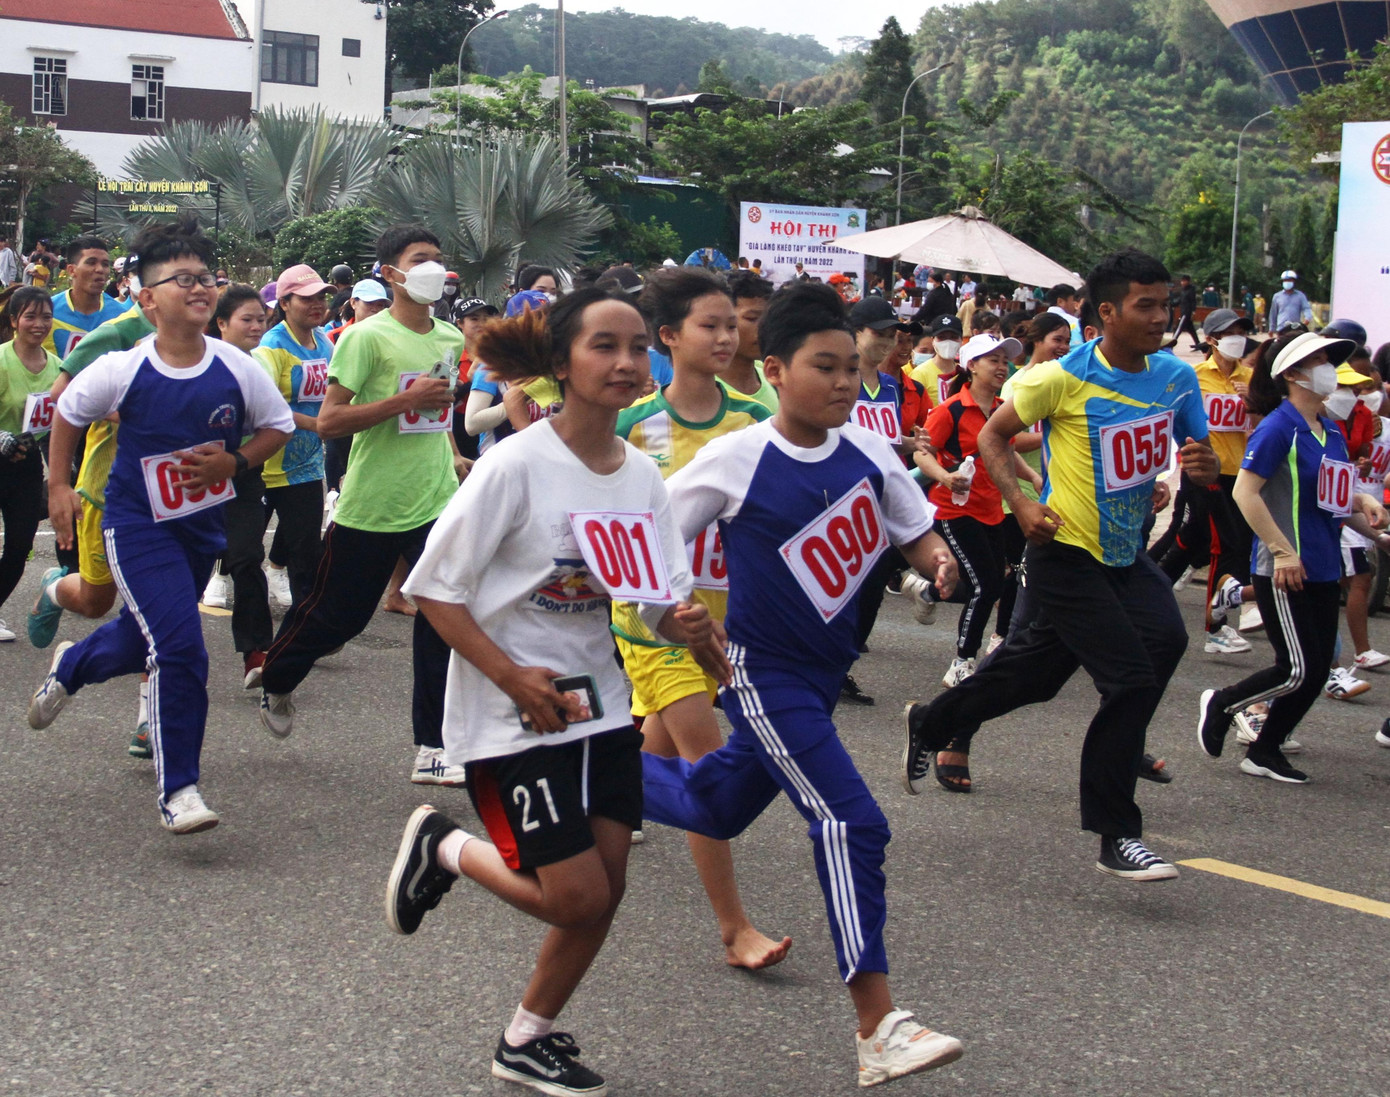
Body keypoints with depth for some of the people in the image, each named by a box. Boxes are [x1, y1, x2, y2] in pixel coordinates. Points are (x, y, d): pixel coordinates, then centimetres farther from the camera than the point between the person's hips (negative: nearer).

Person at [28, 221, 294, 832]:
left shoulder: (237, 369, -12)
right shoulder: (122, 371, -16)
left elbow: (277, 427, 4)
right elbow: (67, 413, 3)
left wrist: (232, 463, -13)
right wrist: (59, 487, 4)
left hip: (204, 523, 4)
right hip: (137, 524, -4)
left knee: (142, 640, 21)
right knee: (180, 647, -18)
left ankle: (71, 666, 57)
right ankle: (177, 790, -7)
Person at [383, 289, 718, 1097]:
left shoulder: (643, 476, 1)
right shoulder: (518, 465, -18)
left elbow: (665, 601, 7)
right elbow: (433, 589, -14)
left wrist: (689, 627, -17)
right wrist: (514, 677, -22)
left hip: (600, 702, 6)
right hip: (513, 717, -6)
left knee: (605, 892, 8)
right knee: (578, 899, -7)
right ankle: (444, 849, 20)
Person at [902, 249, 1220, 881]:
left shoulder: (1177, 377, 0)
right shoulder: (1063, 378, -15)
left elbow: (1198, 458, 9)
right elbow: (992, 435, -5)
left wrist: (1204, 466, -16)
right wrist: (1021, 505, -18)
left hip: (1127, 553, 7)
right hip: (1067, 553, -7)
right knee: (1133, 681, -12)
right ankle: (1116, 837, 5)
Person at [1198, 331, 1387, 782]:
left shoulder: (1331, 431, 12)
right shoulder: (1279, 428, -12)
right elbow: (1245, 493, -17)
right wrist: (1282, 550, -19)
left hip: (1323, 570, 8)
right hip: (1283, 570, -8)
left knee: (1317, 671, 8)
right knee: (1299, 670, -9)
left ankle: (1264, 752, 20)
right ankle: (1220, 704, 14)